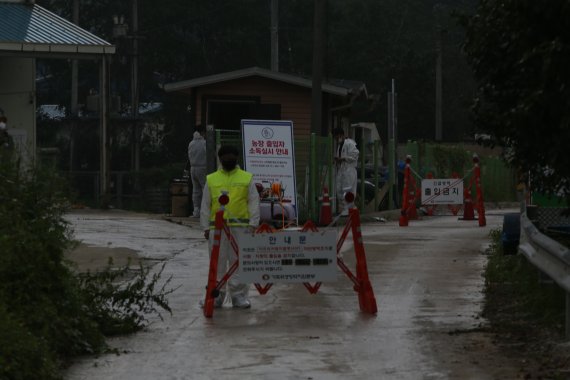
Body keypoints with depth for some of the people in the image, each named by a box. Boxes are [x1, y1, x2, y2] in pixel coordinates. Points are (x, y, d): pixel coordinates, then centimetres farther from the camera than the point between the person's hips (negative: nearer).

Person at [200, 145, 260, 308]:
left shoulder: (247, 178, 9)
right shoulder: (211, 179, 12)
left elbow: (254, 203, 6)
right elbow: (205, 205, 12)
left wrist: (253, 224, -4)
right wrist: (206, 227, 4)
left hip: (240, 227, -1)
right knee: (217, 263, 4)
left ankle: (239, 296, 4)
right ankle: (216, 296, 11)